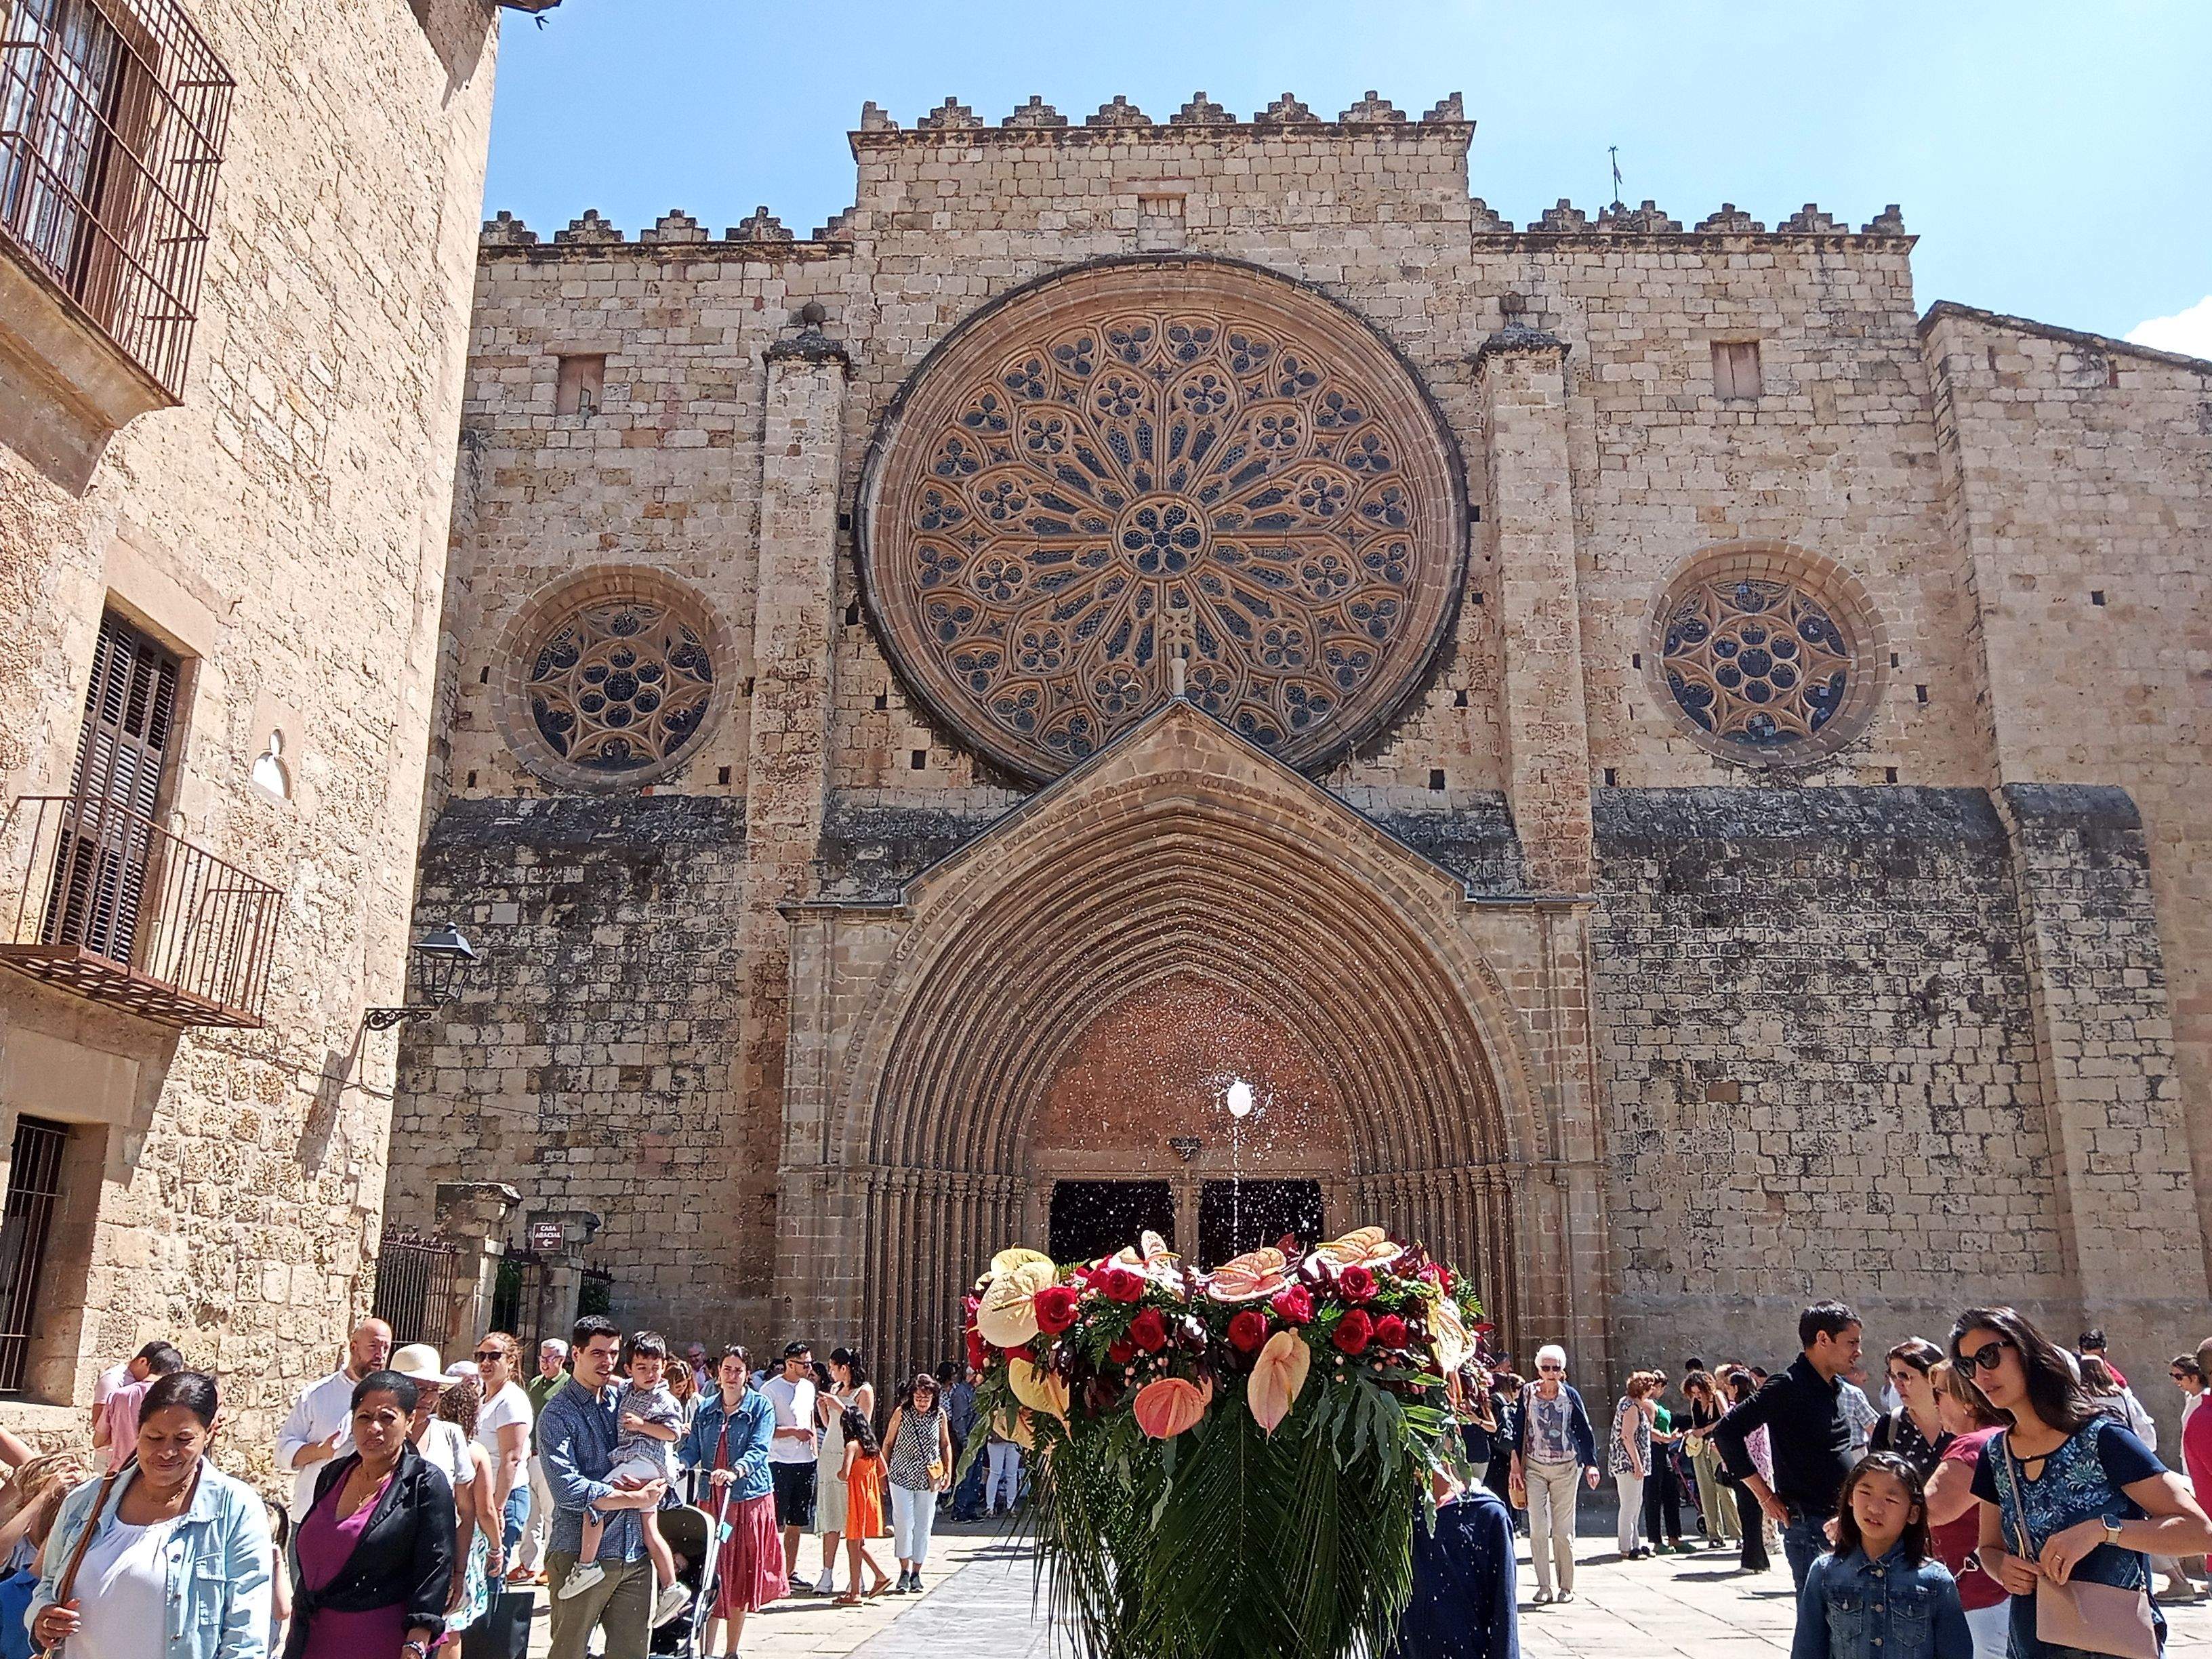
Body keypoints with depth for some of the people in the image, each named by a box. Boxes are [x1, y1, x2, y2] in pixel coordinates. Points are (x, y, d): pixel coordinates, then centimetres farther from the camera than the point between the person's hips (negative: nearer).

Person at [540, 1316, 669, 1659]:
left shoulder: (623, 1397, 11)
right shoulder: (559, 1413, -7)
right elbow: (568, 1490, -18)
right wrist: (636, 1498, -14)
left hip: (635, 1553, 5)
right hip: (580, 1554, -5)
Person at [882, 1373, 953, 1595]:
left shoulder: (940, 1415, 0)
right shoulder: (901, 1413, -5)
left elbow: (946, 1445, 11)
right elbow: (888, 1443, 4)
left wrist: (948, 1472, 5)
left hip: (929, 1479, 2)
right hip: (902, 1476, -1)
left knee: (923, 1526, 5)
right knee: (904, 1524, -7)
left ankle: (916, 1574, 16)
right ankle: (904, 1572, 5)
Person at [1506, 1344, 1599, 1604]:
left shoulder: (1570, 1395, -3)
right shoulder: (1527, 1393, -2)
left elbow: (1585, 1431, 0)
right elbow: (1517, 1431, 4)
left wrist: (1591, 1464, -8)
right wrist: (1516, 1465, 1)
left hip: (1566, 1468, -1)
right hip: (1534, 1467, 1)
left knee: (1563, 1530, 2)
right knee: (1537, 1529, -4)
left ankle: (1566, 1586, 13)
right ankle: (1543, 1586, 2)